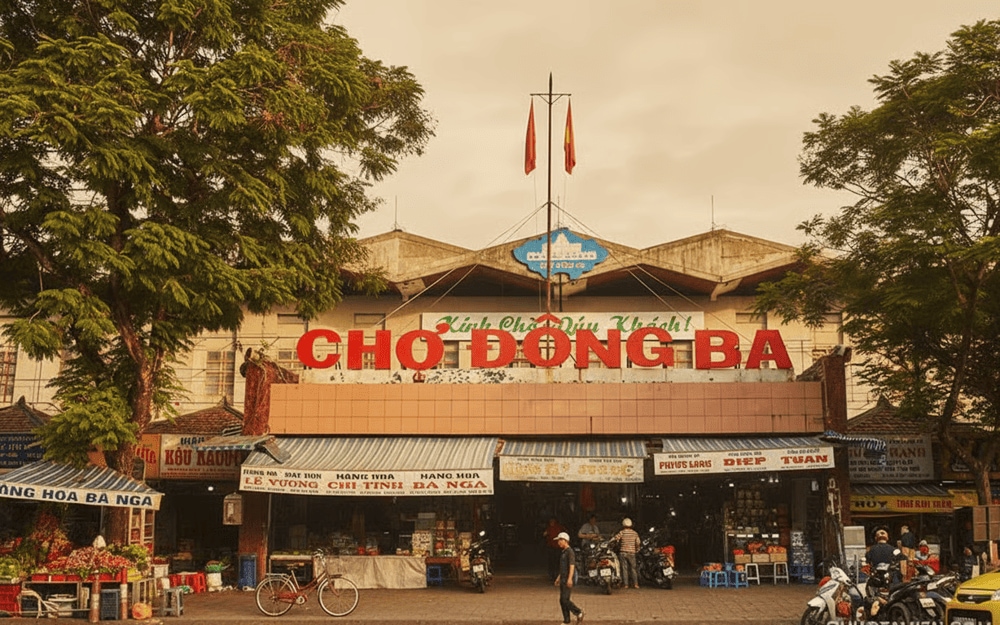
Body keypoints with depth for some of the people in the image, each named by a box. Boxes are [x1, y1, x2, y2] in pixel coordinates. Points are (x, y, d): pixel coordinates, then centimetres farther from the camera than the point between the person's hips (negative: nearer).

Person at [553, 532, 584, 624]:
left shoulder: (570, 551, -13)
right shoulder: (563, 552, 16)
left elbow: (572, 566, -21)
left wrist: (570, 579, -28)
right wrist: (559, 577, 26)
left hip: (568, 580, -10)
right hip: (563, 579, 10)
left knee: (565, 599, -12)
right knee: (562, 600, 8)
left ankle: (579, 613, 2)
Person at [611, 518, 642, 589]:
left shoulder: (622, 532, -5)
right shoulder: (635, 533, 3)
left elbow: (615, 538, -16)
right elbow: (638, 543, 3)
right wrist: (637, 550, 18)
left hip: (623, 552, -1)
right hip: (632, 553, 2)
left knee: (624, 568, 2)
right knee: (633, 568, 8)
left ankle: (626, 584, -1)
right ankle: (635, 583, 1)